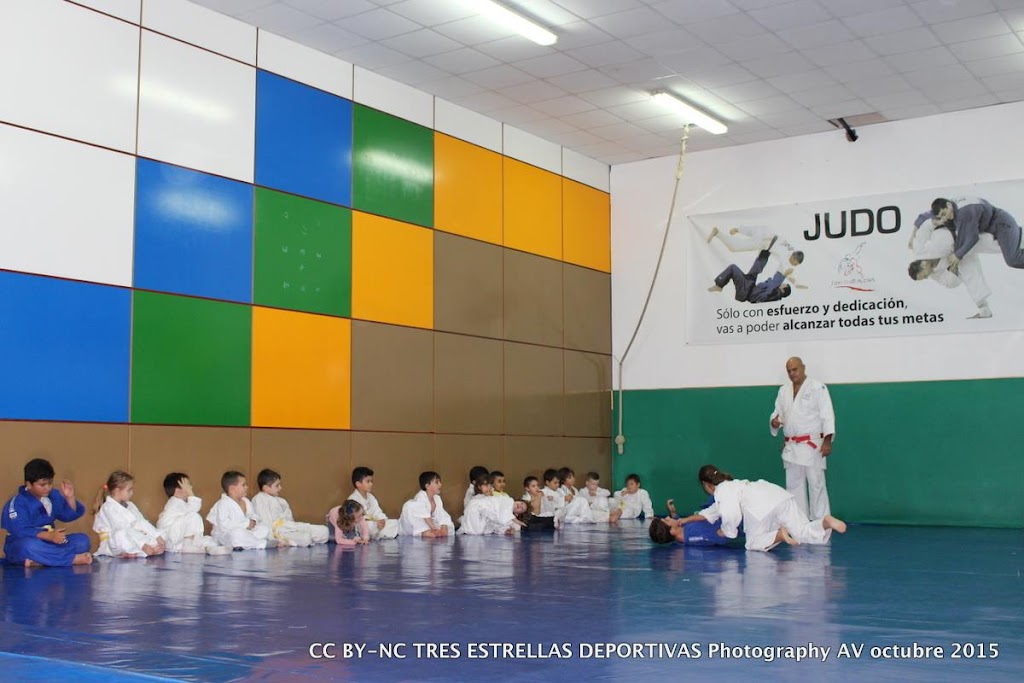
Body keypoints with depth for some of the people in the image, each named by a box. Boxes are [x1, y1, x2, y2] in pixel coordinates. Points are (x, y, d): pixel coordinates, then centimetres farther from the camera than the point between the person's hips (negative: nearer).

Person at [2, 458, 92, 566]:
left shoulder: (53, 496, 7)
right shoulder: (18, 503, -13)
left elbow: (70, 515, 9)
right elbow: (20, 530, -27)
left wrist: (70, 498, -10)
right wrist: (49, 536, -38)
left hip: (48, 543, 6)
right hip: (21, 546, -6)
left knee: (82, 540, -11)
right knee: (29, 545, -41)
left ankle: (38, 562, -27)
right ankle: (74, 558, -30)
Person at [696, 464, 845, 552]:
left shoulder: (722, 491, 9)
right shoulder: (732, 484, 38)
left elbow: (731, 515, -8)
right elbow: (713, 511, 50)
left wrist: (727, 531, 13)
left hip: (763, 507, -9)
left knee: (753, 544, 8)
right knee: (804, 532, 2)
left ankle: (779, 535, -19)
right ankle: (826, 521, -27)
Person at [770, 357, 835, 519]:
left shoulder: (817, 387, -6)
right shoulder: (783, 391, 12)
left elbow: (827, 415, -11)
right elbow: (778, 413, 16)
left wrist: (827, 441, -18)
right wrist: (774, 421, -9)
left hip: (812, 446, -6)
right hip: (791, 447, 6)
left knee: (816, 486, -4)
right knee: (794, 486, 11)